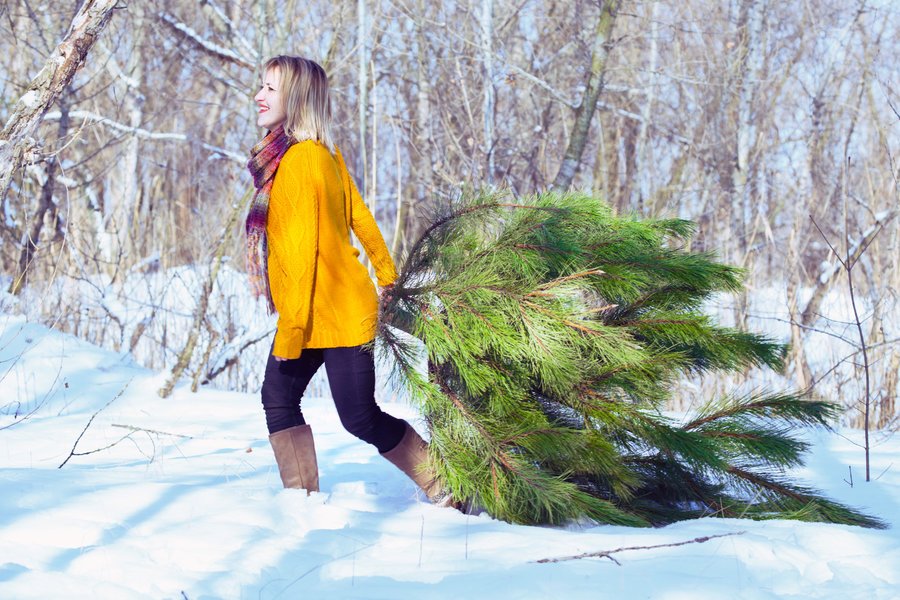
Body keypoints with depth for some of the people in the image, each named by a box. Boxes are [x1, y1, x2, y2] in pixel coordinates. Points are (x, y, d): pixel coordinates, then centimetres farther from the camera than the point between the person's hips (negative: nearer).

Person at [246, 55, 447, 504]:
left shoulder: (299, 159, -19)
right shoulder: (325, 154, 8)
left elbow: (302, 248, -22)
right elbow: (360, 216, 17)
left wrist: (292, 328, -22)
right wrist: (386, 275, 28)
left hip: (337, 314, -9)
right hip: (312, 312, 9)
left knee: (360, 418, -4)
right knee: (278, 399, 5)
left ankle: (446, 487, 11)